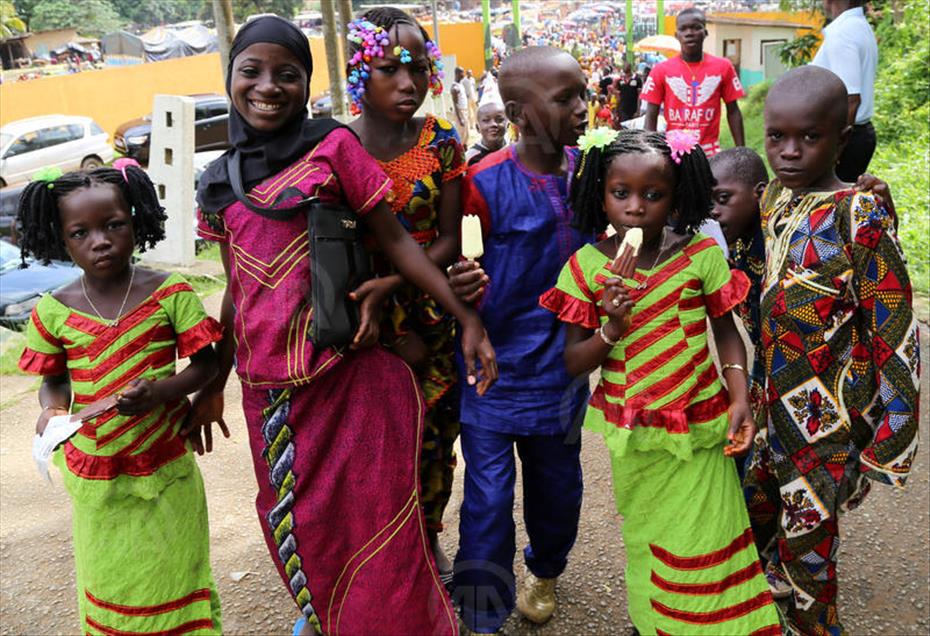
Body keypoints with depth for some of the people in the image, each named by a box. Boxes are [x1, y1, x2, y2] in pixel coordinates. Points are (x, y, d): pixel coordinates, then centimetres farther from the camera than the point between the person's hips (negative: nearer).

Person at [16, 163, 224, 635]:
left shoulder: (168, 293, -11)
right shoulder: (53, 312, -4)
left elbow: (206, 364, -6)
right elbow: (53, 380, 7)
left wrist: (158, 391, -22)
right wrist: (51, 409, -14)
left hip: (165, 471, -2)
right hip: (94, 478, 2)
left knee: (171, 578, 14)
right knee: (109, 589, 18)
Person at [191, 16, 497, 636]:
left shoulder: (333, 146, -4)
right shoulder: (220, 182, 9)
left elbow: (396, 241, -5)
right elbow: (237, 289, 15)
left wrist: (467, 317, -11)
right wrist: (213, 385, 18)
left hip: (347, 375, -4)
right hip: (267, 386, 5)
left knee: (370, 516, 4)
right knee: (294, 518, 19)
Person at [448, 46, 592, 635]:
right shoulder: (485, 183, -16)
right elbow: (460, 271, -9)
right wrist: (461, 288, -31)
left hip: (561, 361, 5)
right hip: (497, 365, -4)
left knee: (558, 482, 21)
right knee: (488, 498, 1)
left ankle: (545, 573, 50)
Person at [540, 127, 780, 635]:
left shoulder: (701, 255, -9)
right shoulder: (586, 266, -8)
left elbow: (725, 330, 2)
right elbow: (573, 363, -5)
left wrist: (738, 396, -10)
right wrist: (611, 330, -23)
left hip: (700, 429, -1)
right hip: (631, 432, 1)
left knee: (700, 552, 6)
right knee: (644, 543, 19)